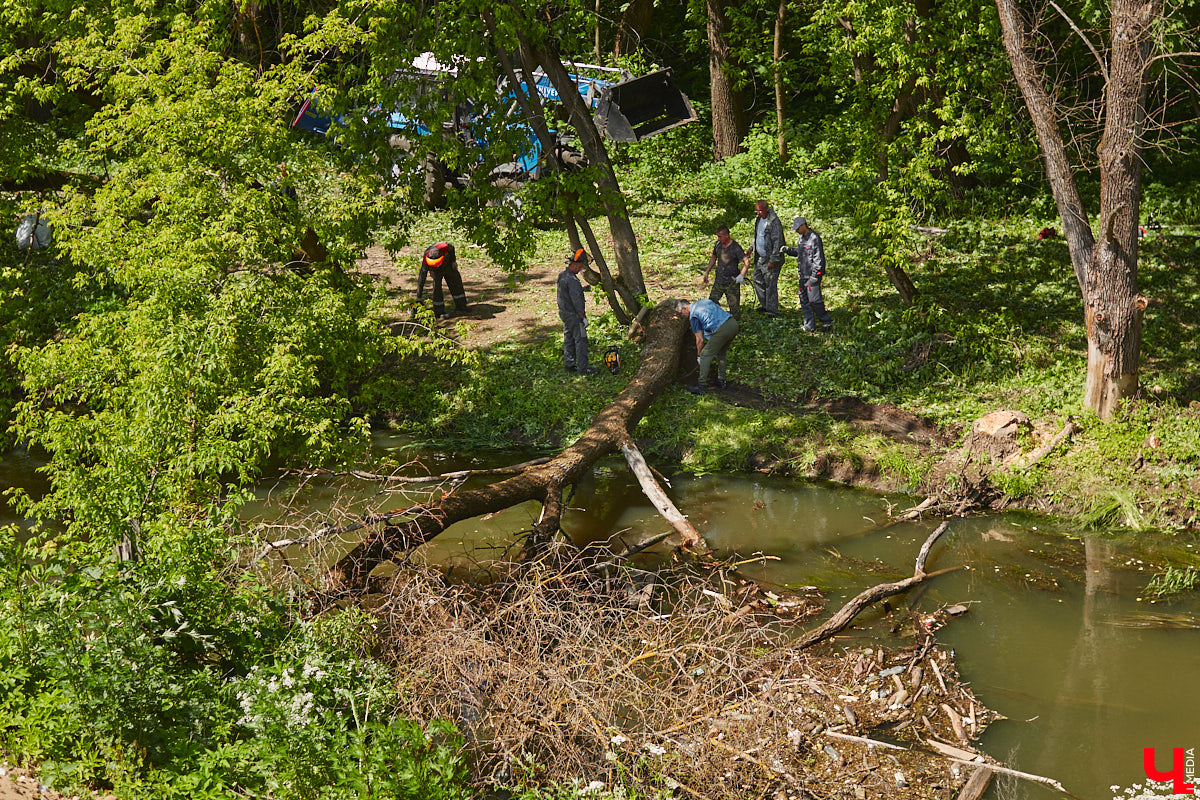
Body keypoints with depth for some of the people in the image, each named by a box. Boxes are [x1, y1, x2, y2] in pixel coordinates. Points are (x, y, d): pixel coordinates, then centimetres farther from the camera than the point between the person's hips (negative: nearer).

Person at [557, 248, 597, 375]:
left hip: (564, 312, 10)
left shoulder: (561, 275, 6)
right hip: (573, 315, -10)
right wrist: (583, 317, -20)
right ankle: (583, 368, 0)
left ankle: (569, 364, 24)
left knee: (568, 339, 17)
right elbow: (576, 300, -25)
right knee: (581, 340, -3)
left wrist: (581, 289, 19)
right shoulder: (572, 280, -25)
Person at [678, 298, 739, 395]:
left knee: (706, 355, 2)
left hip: (722, 329, -8)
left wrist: (699, 354, 21)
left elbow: (700, 339, 6)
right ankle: (721, 381, 30)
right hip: (733, 323, 8)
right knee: (721, 353, 26)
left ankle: (701, 386, 1)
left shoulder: (693, 316, 4)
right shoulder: (703, 301, 25)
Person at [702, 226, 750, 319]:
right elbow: (713, 258, 24)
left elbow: (746, 262, -24)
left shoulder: (735, 247, -15)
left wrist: (742, 275, -37)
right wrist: (707, 272, 24)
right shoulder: (718, 244, 6)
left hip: (732, 282, -5)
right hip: (719, 281, 5)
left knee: (734, 305, -1)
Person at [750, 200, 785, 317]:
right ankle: (765, 305, 28)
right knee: (758, 281, 14)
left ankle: (772, 310, 1)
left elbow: (777, 242, -20)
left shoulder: (774, 222, -18)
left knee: (770, 284, -6)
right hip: (760, 257, 9)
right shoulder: (759, 220, 10)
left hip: (770, 258, -9)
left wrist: (772, 260, -22)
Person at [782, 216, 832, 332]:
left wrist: (815, 275, -20)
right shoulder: (802, 237, 13)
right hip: (803, 275, 9)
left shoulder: (814, 238, -15)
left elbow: (818, 258, -17)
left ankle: (826, 322, 3)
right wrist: (788, 250, 6)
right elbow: (798, 251, 26)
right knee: (804, 300, 11)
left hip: (812, 275, -9)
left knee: (814, 299, -9)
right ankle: (809, 325, 18)